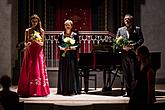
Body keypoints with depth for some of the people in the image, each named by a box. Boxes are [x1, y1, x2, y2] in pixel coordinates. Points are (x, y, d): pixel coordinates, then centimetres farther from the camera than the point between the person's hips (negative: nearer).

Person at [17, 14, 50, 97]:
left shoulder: (41, 31, 6)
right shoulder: (27, 30, 8)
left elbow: (42, 43, 2)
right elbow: (25, 43, 5)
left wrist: (36, 41, -17)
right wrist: (27, 44, -18)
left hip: (38, 53, -1)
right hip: (29, 52, 1)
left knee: (38, 70, -5)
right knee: (28, 71, -3)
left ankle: (38, 90, -3)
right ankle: (27, 90, 0)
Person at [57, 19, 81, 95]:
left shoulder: (75, 35, 4)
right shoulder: (61, 35, 9)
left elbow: (78, 45, -1)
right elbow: (58, 44, 5)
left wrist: (71, 48, -16)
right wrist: (62, 48, -15)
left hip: (72, 56, -1)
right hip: (63, 56, 2)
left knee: (72, 71, -3)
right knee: (63, 72, 0)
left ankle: (72, 90, 0)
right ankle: (64, 90, 3)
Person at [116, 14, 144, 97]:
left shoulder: (137, 29, 9)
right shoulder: (120, 30, 16)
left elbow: (141, 39, 1)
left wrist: (134, 45, -15)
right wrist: (123, 46, -9)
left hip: (133, 53, -3)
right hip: (124, 54, 3)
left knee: (134, 73, -6)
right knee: (126, 74, 6)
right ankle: (128, 91, 12)